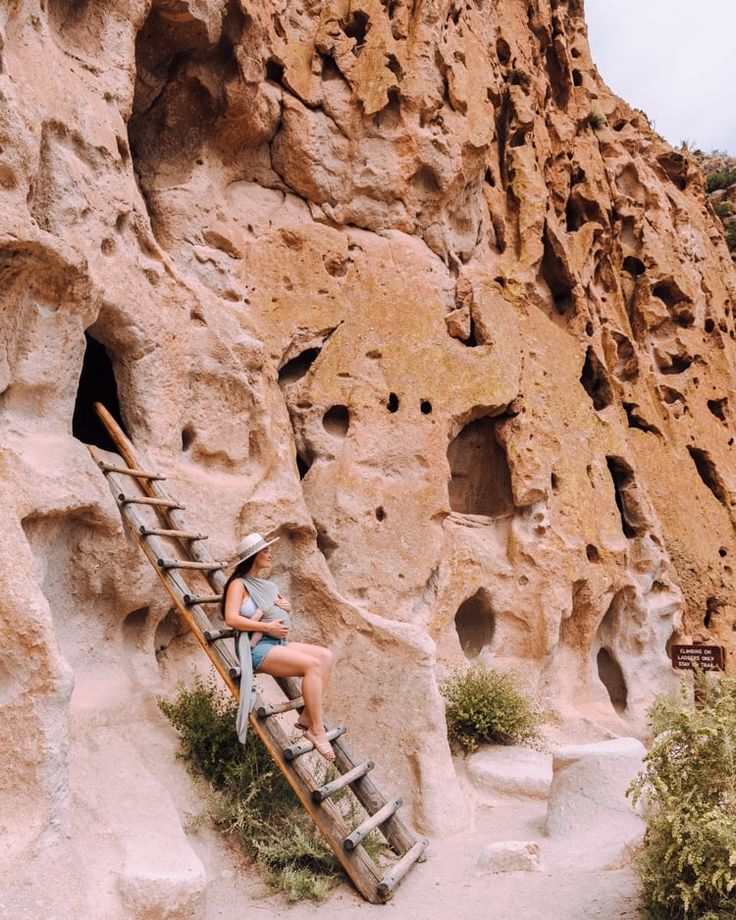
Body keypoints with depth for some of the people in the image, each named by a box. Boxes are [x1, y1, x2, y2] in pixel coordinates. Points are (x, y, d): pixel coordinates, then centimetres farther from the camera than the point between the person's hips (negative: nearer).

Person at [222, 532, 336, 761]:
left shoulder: (265, 584, 22)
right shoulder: (239, 584, -2)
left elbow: (284, 605, 33)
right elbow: (231, 619, -16)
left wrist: (285, 605, 9)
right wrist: (267, 627, -18)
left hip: (278, 643, 8)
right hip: (257, 648, -8)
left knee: (325, 656, -11)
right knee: (312, 664, -26)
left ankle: (307, 718, -13)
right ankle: (317, 731, -21)